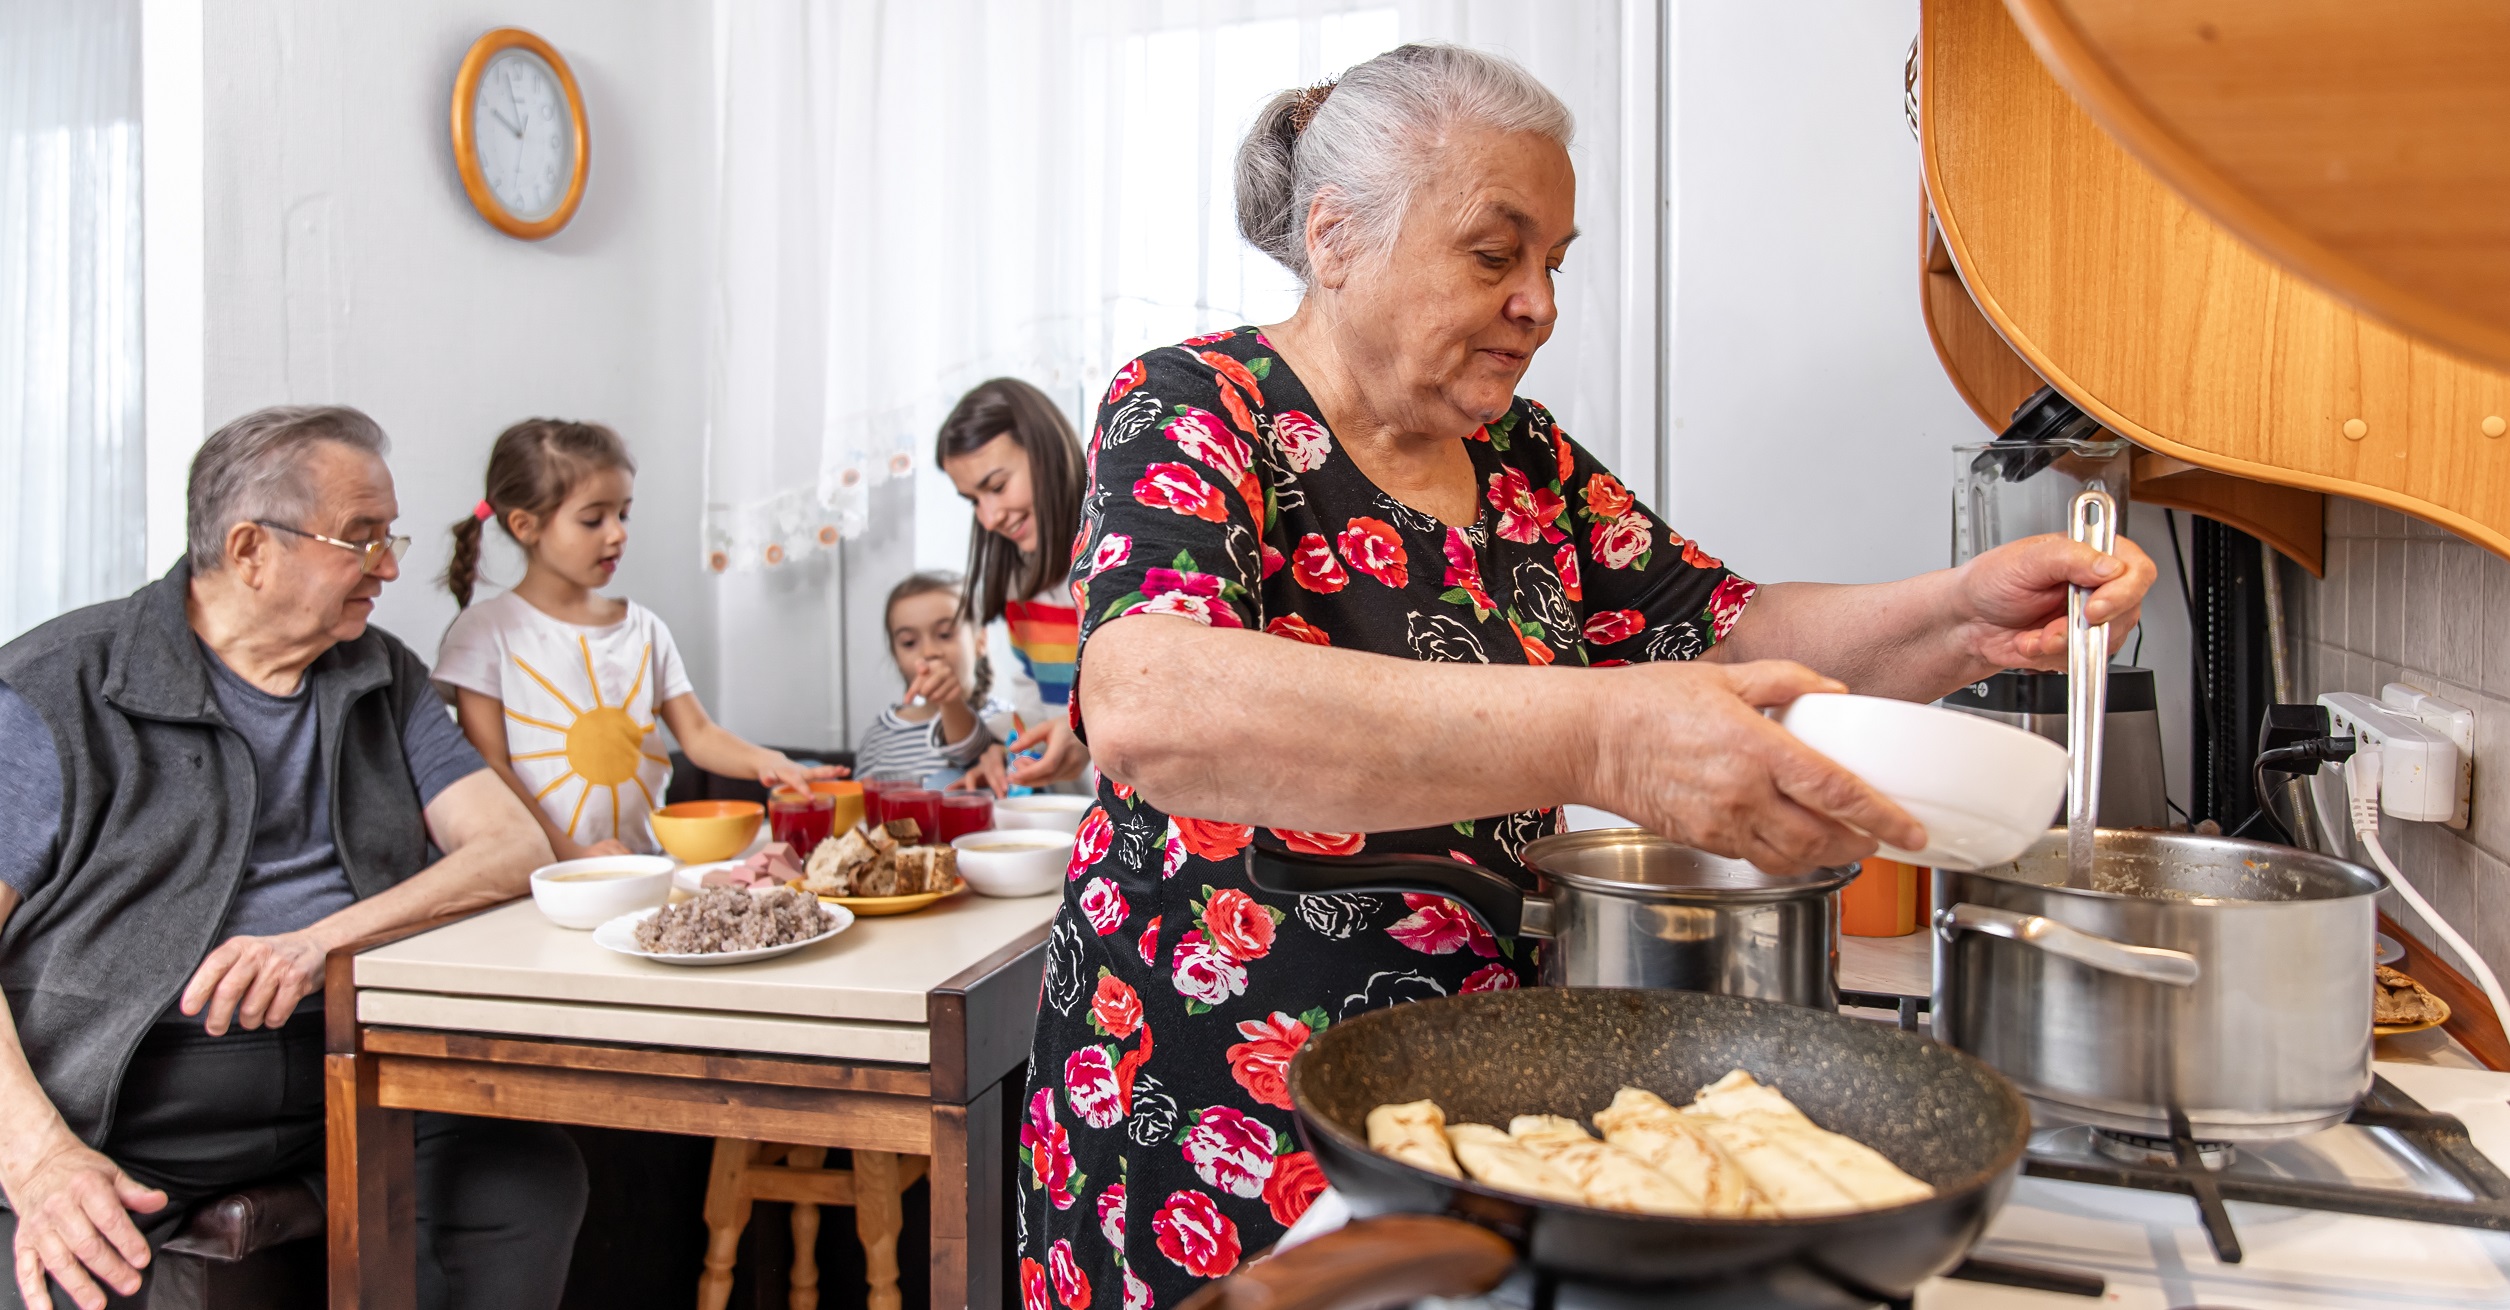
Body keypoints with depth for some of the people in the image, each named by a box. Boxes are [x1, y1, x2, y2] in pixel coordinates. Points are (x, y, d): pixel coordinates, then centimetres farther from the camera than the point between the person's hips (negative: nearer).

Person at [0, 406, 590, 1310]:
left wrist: (323, 939, -14)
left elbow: (515, 848, 2)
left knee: (534, 1172, -19)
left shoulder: (384, 678, 14)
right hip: (120, 1106, -4)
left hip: (346, 1070, 4)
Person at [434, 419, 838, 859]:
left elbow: (697, 733, 9)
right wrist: (570, 852, -15)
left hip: (641, 861, 3)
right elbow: (489, 766, -4)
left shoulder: (644, 628, 14)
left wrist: (762, 761, -12)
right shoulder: (487, 629, 1)